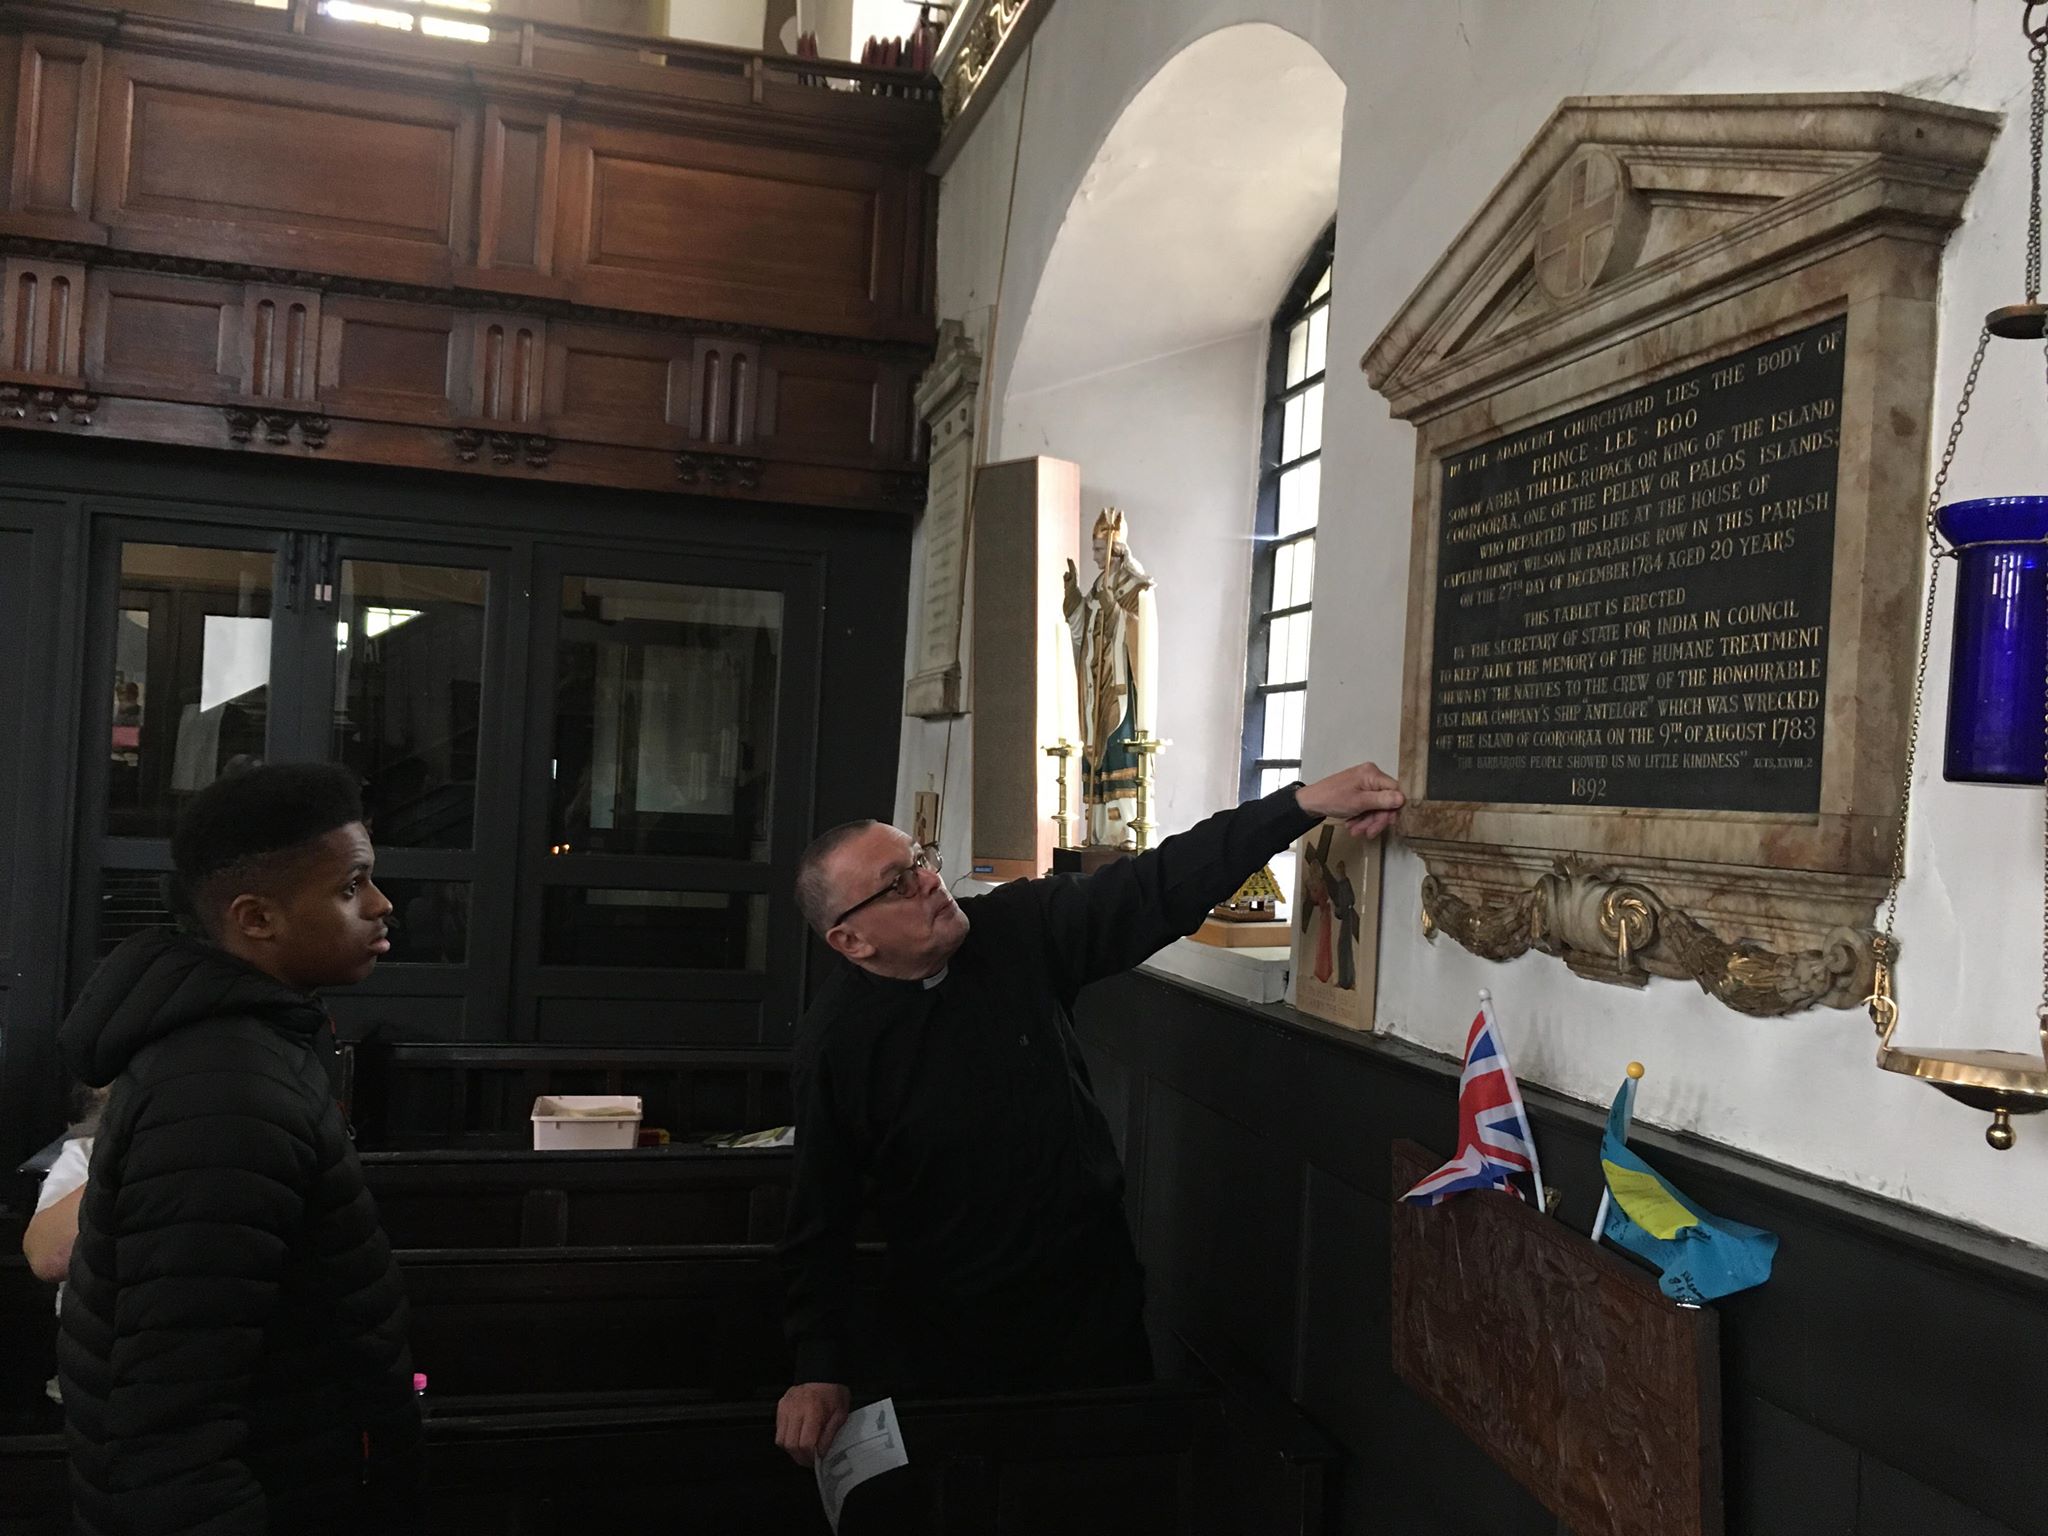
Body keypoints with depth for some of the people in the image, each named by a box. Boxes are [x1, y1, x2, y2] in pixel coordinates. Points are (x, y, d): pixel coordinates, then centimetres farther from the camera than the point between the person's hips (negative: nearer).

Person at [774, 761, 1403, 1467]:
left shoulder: (1024, 929, -10)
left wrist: (1304, 803, -23)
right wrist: (820, 1372, -11)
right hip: (952, 1342, -2)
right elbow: (820, 1222, -8)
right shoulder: (834, 1043, -15)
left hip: (1098, 1302, 3)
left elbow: (1161, 887, -15)